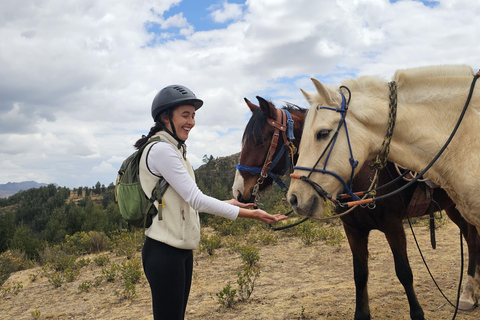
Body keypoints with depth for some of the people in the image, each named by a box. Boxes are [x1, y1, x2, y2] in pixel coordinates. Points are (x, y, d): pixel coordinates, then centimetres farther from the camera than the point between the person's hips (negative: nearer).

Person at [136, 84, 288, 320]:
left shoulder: (173, 150, 16)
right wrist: (248, 214, -18)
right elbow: (195, 199, -20)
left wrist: (229, 203, 13)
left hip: (181, 250, 10)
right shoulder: (161, 150, -16)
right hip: (164, 253, -10)